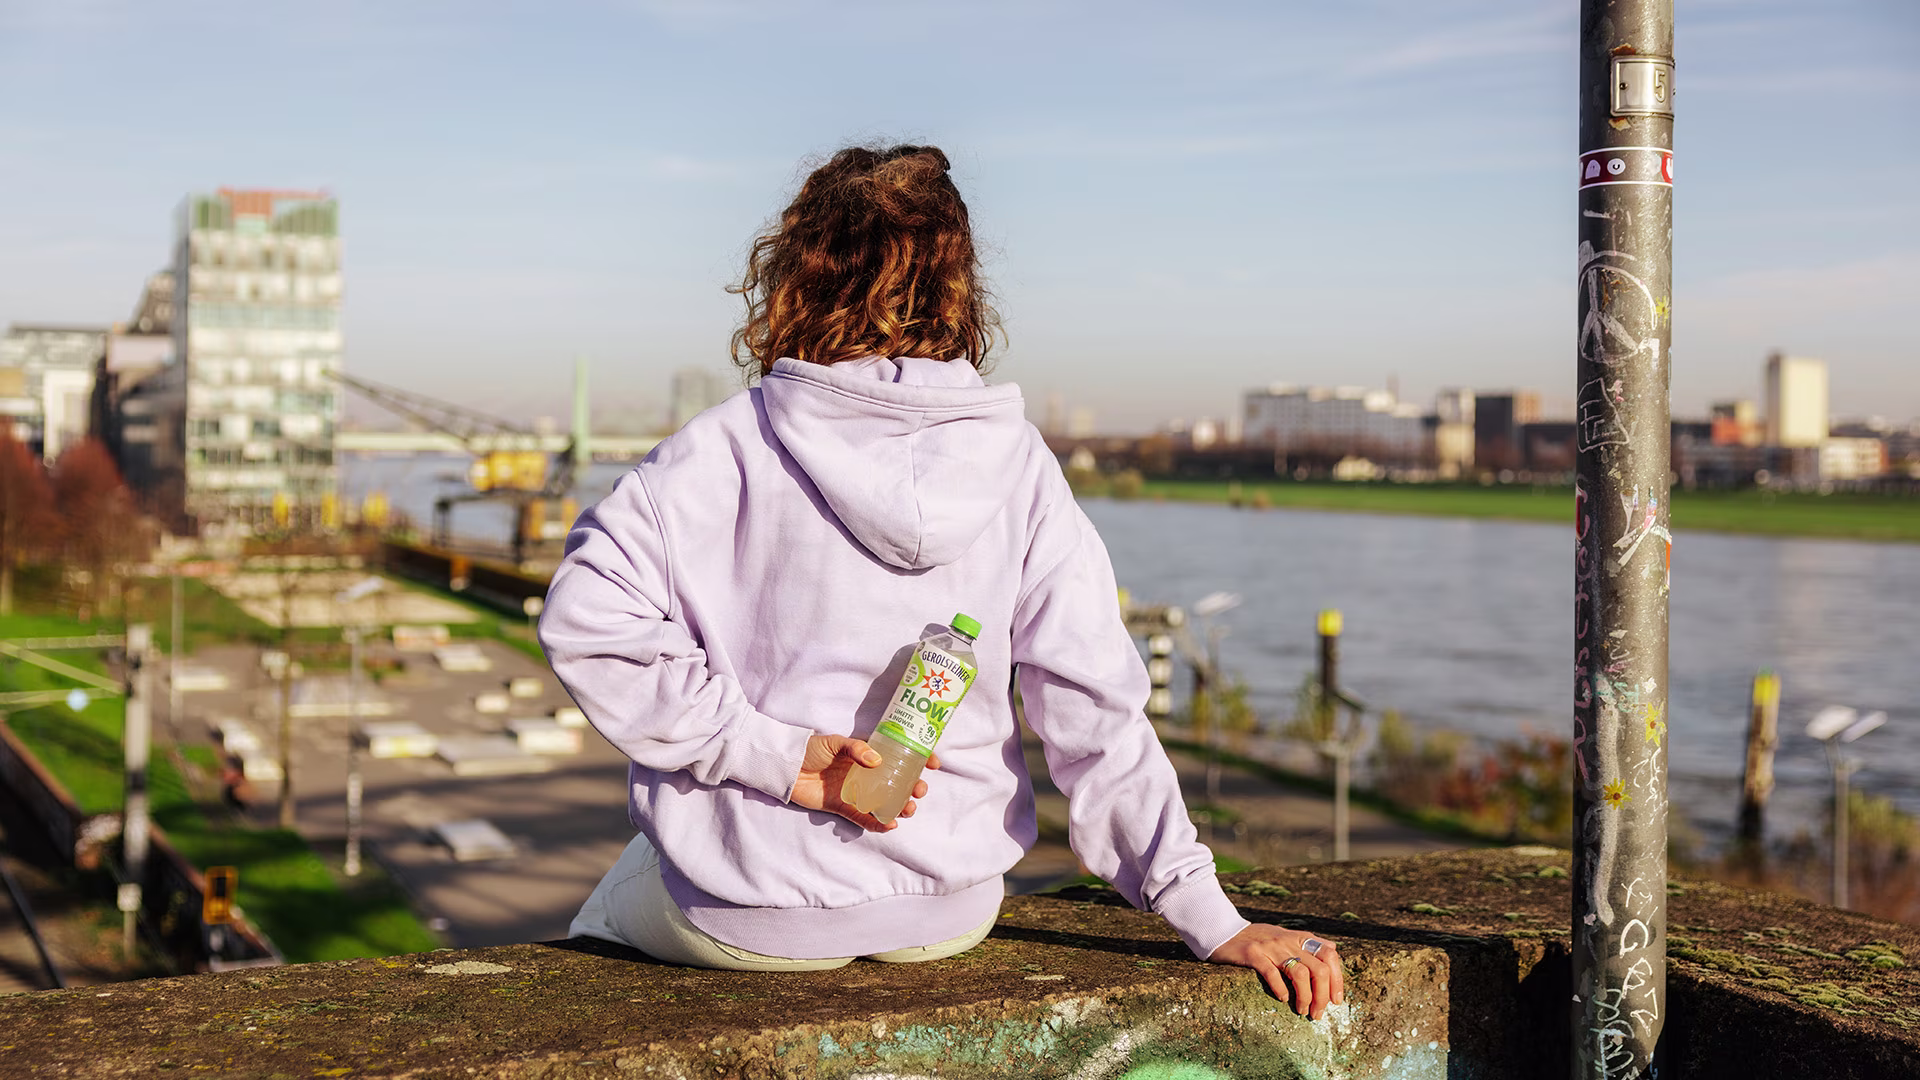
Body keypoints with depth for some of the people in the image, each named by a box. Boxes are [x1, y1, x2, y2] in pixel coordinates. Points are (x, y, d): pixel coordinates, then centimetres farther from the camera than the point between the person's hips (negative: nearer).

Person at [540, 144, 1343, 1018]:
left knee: (602, 915, 33)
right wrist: (1212, 920, -6)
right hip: (949, 912, 4)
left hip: (750, 922, -4)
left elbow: (585, 613, -23)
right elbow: (1095, 707, -10)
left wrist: (772, 752, -18)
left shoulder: (734, 446, -14)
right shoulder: (1014, 463, -8)